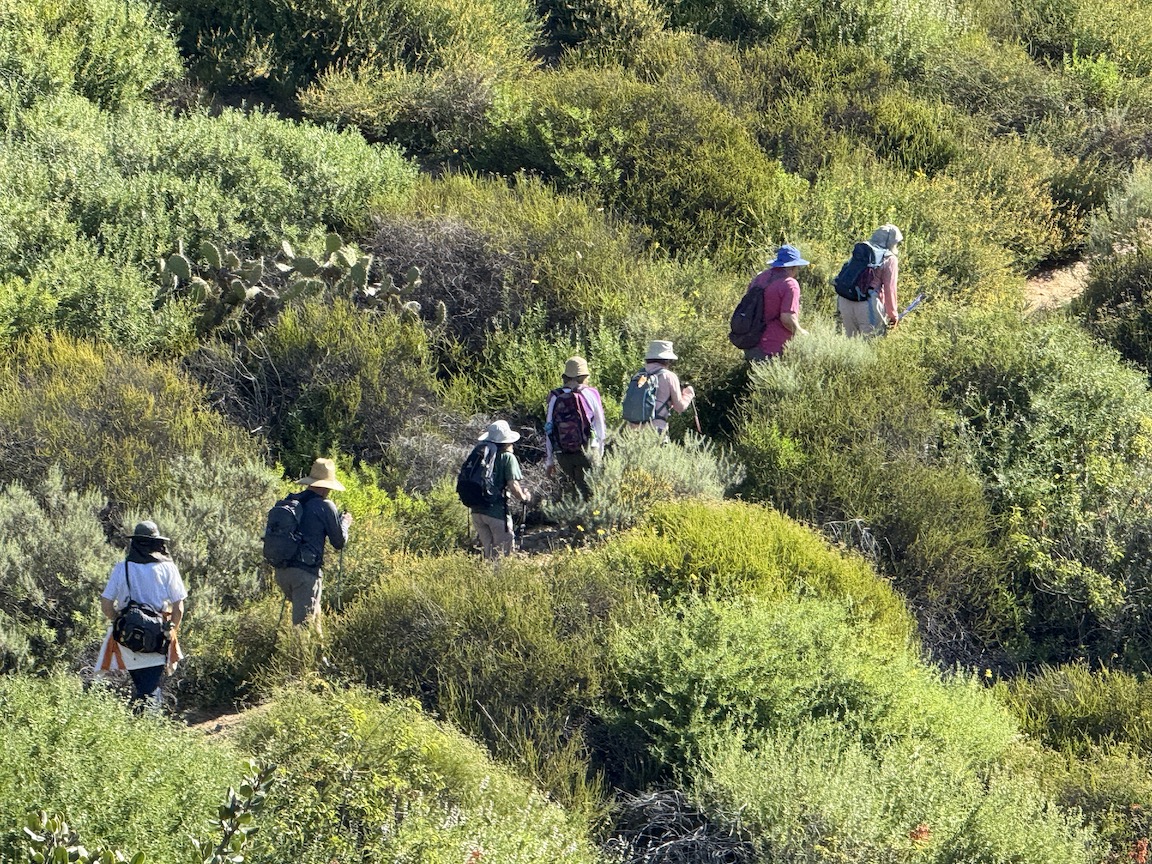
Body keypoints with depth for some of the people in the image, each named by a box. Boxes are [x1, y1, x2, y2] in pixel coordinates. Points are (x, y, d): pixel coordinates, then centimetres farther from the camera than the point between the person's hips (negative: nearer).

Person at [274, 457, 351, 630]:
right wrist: (345, 522, 21)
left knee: (314, 615, 23)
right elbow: (339, 542, 1)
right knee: (304, 622, -6)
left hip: (281, 570, 7)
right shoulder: (325, 507, -7)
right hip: (306, 573, -7)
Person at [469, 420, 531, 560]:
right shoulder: (507, 457, -7)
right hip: (497, 511, -5)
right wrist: (524, 497, 5)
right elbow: (513, 486, -14)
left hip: (477, 510, 5)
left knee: (487, 553, 17)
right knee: (502, 554, 4)